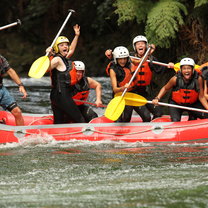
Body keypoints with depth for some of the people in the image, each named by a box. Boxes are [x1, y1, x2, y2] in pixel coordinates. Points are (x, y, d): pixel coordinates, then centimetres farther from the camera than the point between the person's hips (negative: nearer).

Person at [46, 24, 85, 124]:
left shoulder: (64, 59, 20)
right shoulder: (57, 60, -9)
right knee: (79, 120, -11)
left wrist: (76, 35, 43)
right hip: (62, 96, -10)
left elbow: (71, 50, 39)